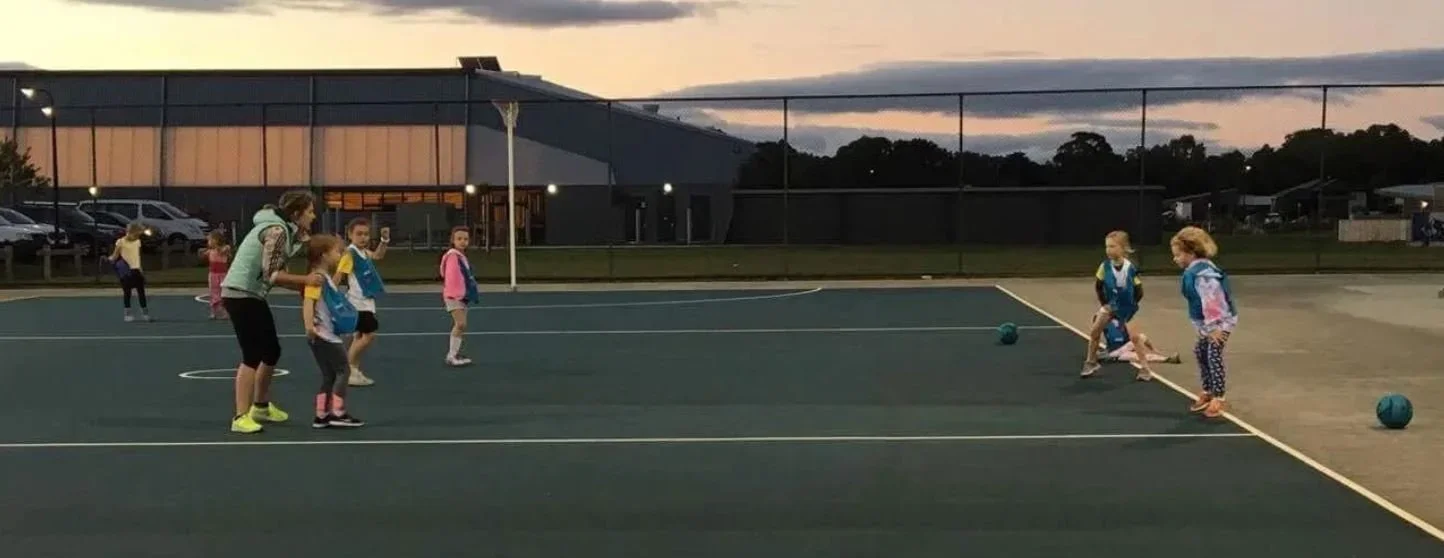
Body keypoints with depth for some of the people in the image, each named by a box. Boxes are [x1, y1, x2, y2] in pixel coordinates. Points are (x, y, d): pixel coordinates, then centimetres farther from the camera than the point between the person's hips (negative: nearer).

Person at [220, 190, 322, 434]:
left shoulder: (285, 229, 12)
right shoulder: (277, 230, -19)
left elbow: (277, 273, 11)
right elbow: (271, 274, -23)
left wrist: (305, 286, 1)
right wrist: (306, 280, -18)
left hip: (252, 295, 10)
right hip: (241, 294, -10)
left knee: (272, 351, 17)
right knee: (253, 355, -10)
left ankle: (261, 406, 32)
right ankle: (241, 417, -8)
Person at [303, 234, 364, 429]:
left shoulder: (325, 277, 16)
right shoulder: (317, 278, -15)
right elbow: (307, 302, -27)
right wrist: (309, 327, -37)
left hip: (329, 335, 10)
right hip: (324, 336, -10)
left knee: (329, 376, 12)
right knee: (343, 369, -4)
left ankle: (322, 416, 15)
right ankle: (338, 413, -2)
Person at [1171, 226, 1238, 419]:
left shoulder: (1202, 273, -27)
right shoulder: (1194, 271, 5)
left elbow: (1211, 301, -29)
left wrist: (1213, 327, -27)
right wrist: (1207, 326, 16)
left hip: (1220, 322, -11)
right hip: (1208, 323, 11)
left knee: (1213, 357, -8)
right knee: (1200, 352, 18)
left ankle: (1218, 398, 0)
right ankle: (1207, 392, 31)